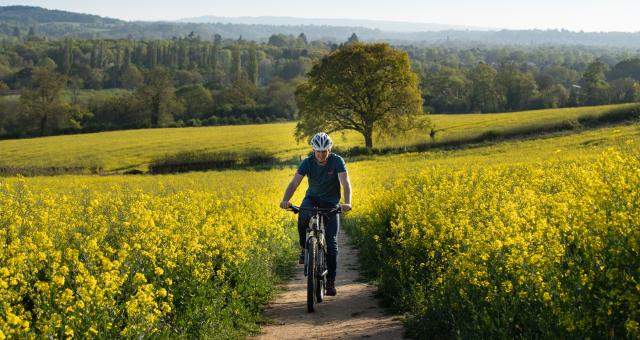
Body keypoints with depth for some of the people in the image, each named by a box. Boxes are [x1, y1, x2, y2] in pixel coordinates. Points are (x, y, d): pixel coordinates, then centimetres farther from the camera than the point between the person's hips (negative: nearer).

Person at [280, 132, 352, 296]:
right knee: (303, 217, -35)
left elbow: (346, 183, -32)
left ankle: (331, 280, 0)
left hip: (331, 203, -1)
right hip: (313, 198, 1)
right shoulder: (307, 163, -16)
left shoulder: (337, 161, -20)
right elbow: (294, 183, -25)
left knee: (331, 242, -10)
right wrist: (285, 200, -44)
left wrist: (347, 203, -51)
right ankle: (304, 248, -10)